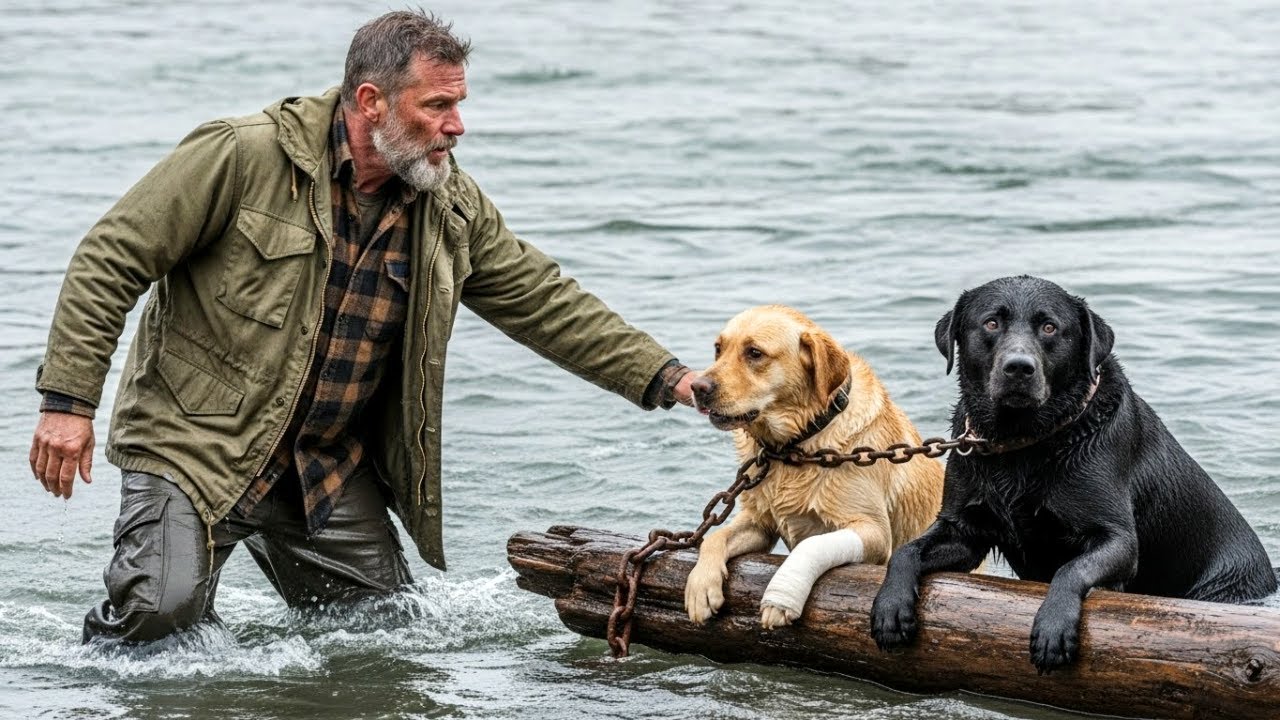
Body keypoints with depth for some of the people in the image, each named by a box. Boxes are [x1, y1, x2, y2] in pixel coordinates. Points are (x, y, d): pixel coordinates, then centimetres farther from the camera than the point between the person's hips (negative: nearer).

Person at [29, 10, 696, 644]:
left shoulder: (453, 209, 1)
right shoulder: (244, 156, -17)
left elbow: (544, 302, 8)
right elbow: (111, 259, -14)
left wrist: (665, 379, 0)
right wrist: (68, 399, -19)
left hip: (332, 463, 6)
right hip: (196, 441, -6)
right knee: (161, 609, -23)